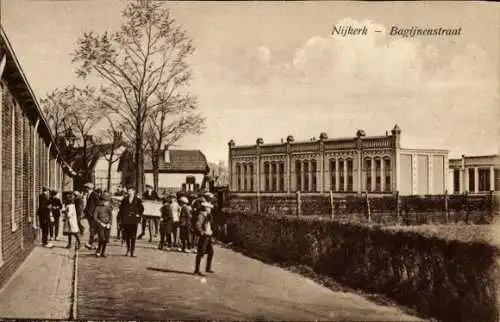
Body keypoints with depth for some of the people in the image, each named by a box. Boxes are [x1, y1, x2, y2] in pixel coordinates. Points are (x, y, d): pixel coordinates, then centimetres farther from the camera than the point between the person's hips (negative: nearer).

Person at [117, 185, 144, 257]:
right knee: (126, 236, 8)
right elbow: (121, 209, 9)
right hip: (125, 220, 2)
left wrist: (139, 215, 1)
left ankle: (132, 251, -2)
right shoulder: (124, 200, 8)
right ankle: (128, 249, 25)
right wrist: (120, 218, 4)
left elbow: (141, 208, 12)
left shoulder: (137, 200, 3)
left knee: (133, 236, -5)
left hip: (134, 221, -2)